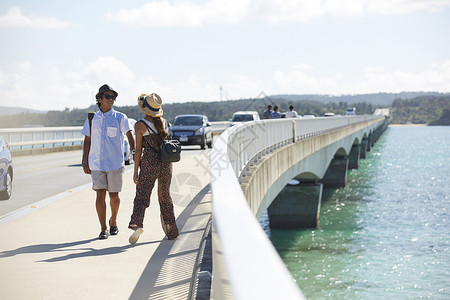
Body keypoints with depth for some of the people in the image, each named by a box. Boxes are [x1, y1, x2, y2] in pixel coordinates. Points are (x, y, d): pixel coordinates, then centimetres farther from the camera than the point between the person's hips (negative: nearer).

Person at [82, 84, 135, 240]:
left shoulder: (120, 117, 1)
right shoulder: (92, 119, 9)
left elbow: (129, 135, -12)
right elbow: (87, 141, 13)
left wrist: (134, 151, -31)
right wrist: (85, 162, 8)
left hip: (115, 163, -1)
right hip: (96, 164, 1)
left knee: (114, 195, 7)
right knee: (100, 195, -6)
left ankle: (113, 221, 32)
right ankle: (103, 229, -2)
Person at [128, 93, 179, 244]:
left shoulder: (140, 125, -8)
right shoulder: (163, 121, 6)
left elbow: (138, 150, -8)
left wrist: (136, 171, -4)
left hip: (149, 163, -4)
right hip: (166, 162, 4)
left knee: (142, 197, -1)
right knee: (165, 196, 18)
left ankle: (137, 223, -26)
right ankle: (171, 230, 23)